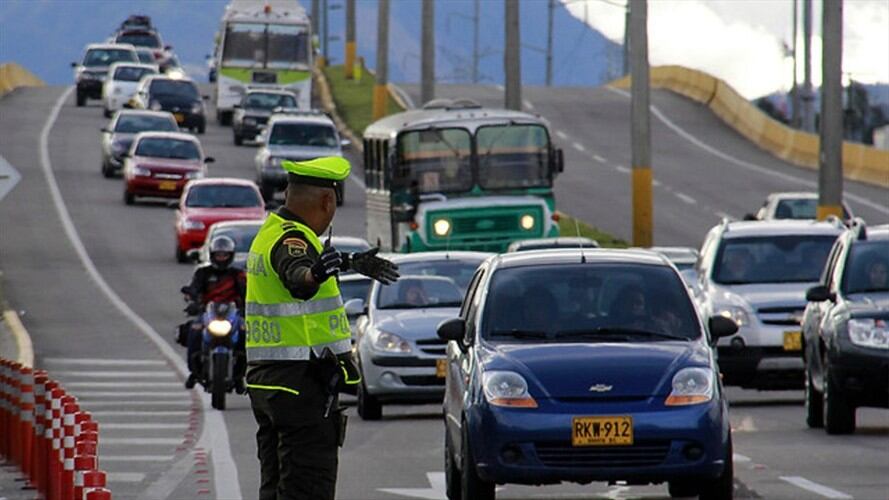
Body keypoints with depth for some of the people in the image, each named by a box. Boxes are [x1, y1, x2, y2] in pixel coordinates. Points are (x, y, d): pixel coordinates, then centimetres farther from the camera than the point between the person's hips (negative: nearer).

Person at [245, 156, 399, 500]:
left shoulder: (269, 234, 15)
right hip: (302, 386, -10)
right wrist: (315, 275, -61)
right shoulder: (292, 239, -16)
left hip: (265, 381, 10)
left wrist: (350, 263, 50)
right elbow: (296, 275, -40)